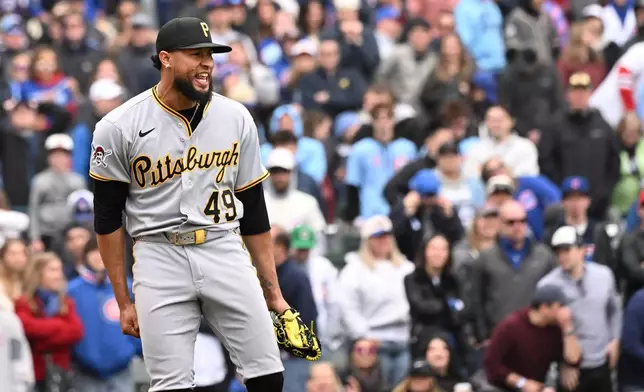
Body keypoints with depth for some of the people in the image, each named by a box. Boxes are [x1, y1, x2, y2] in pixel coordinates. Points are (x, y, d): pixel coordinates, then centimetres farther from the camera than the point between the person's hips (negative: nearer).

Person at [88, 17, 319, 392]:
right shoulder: (119, 128, -4)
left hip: (225, 252, 3)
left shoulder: (236, 119, 5)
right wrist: (124, 301, 0)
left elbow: (254, 211, 12)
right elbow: (108, 219, 1)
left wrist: (272, 291, 11)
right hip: (160, 259, -3)